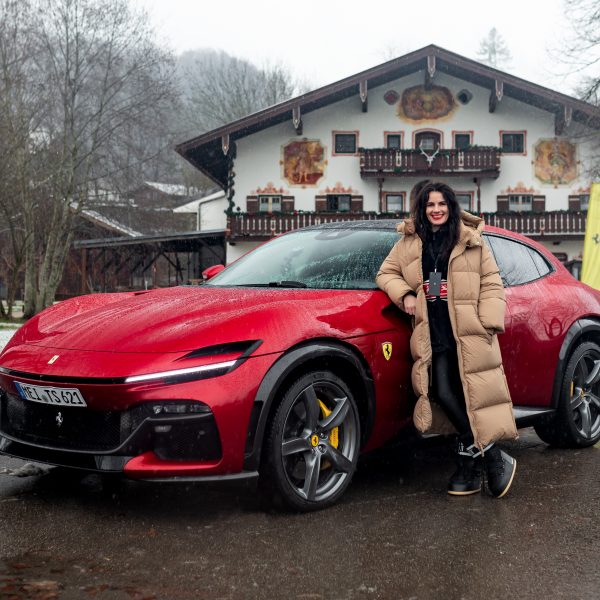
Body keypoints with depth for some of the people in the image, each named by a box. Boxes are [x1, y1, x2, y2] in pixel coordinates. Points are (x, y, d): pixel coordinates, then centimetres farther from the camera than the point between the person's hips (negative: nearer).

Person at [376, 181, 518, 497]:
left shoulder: (471, 241, 10)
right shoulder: (408, 243, 16)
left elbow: (491, 284, 8)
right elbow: (386, 273, 23)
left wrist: (490, 322, -4)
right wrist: (403, 295, 3)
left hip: (469, 332, -2)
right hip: (434, 335, 2)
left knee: (473, 396, -8)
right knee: (444, 395, -10)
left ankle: (469, 460, 5)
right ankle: (493, 458, 0)